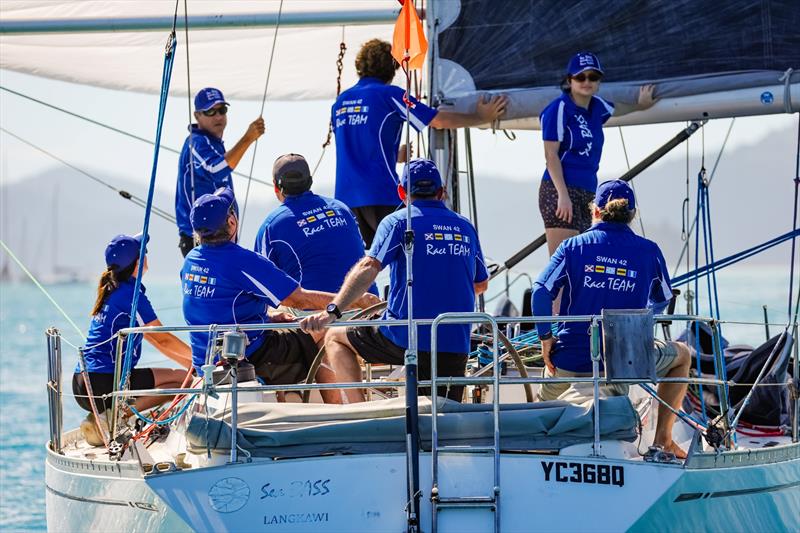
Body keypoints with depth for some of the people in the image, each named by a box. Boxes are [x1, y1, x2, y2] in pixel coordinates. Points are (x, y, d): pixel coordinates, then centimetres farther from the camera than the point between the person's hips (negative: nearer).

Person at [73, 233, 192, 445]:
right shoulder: (130, 294, -10)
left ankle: (100, 416, 9)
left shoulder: (112, 291, 18)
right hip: (103, 384, -10)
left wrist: (192, 364, 21)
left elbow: (155, 339, 23)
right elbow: (163, 339, -8)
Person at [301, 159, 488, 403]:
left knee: (334, 338, 16)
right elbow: (480, 284, 25)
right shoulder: (466, 228, 13)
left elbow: (368, 267, -17)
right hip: (456, 346, 4)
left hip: (406, 338, -4)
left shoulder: (398, 222, -2)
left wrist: (332, 311, -24)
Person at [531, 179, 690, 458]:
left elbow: (541, 291, -10)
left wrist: (545, 339, -1)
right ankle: (663, 437, 19)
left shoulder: (574, 246, 0)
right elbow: (662, 299, 16)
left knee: (547, 401, 33)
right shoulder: (649, 251, 1)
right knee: (682, 355, 27)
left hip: (571, 360, 1)